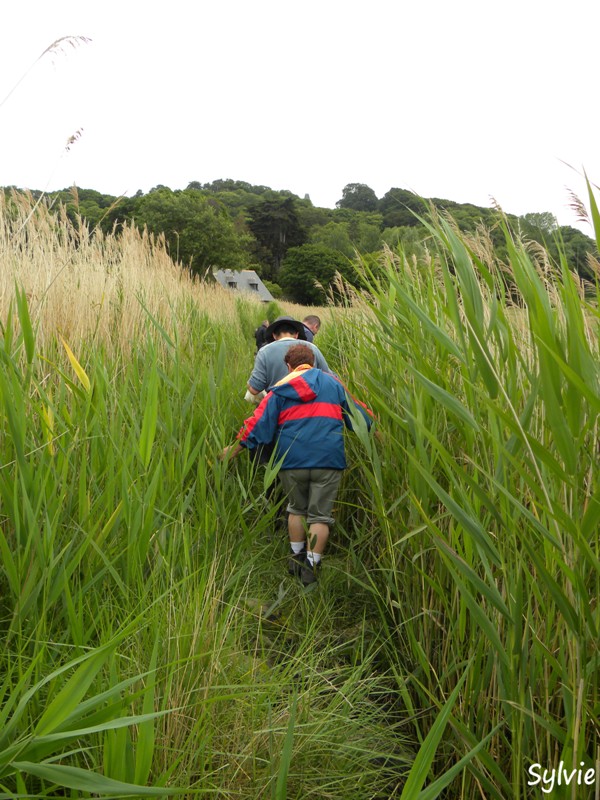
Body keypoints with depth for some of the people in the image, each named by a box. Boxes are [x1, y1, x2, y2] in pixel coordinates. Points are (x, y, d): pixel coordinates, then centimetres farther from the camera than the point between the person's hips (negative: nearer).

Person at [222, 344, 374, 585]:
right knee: (320, 515, 8)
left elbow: (259, 423, 6)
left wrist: (234, 449, 14)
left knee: (296, 509, 22)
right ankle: (311, 566, 7)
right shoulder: (332, 383, 11)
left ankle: (296, 557, 28)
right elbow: (359, 414, 16)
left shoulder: (280, 389, 8)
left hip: (291, 459, 1)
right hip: (328, 459, -1)